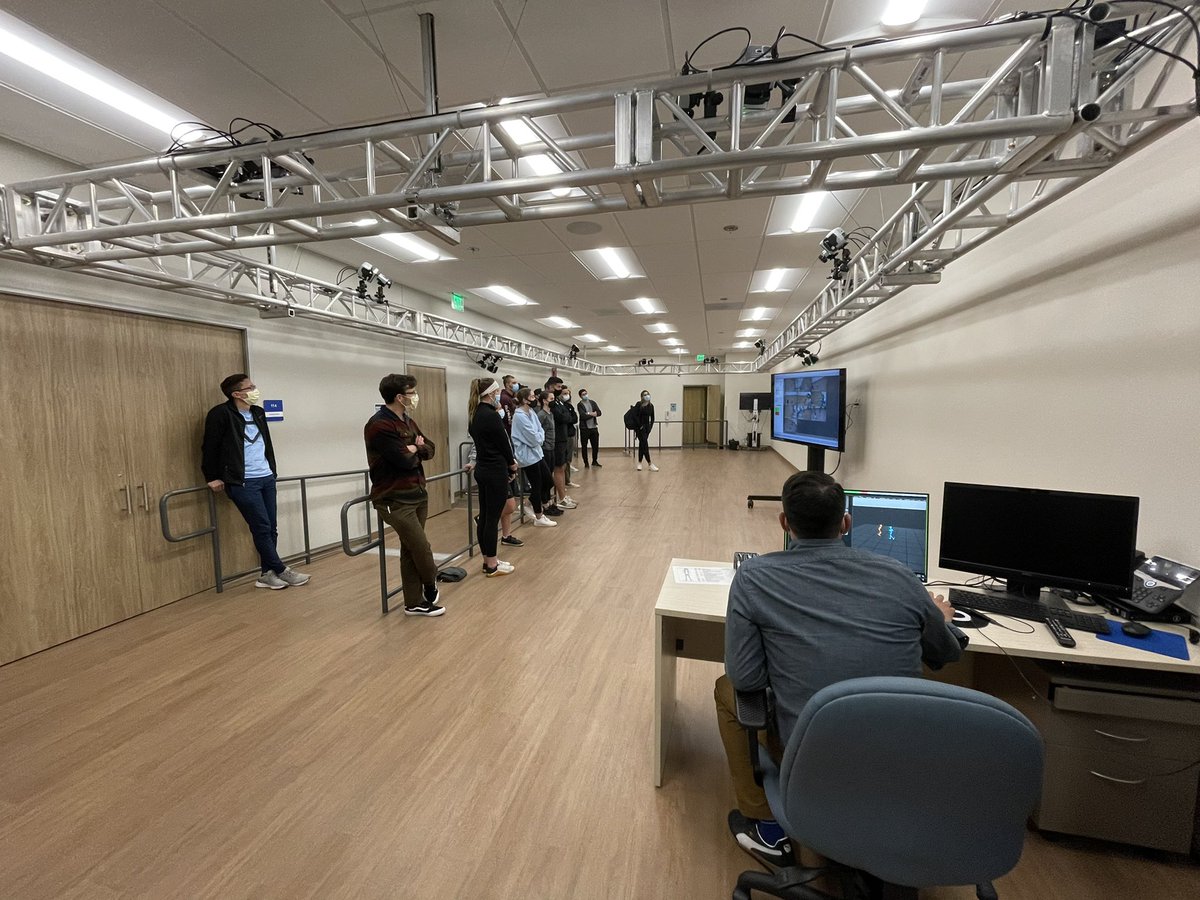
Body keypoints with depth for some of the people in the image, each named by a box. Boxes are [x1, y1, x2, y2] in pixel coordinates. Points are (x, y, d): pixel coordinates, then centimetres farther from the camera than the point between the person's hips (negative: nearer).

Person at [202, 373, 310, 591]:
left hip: (267, 479, 7)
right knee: (262, 528, -4)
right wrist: (212, 477, -1)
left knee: (271, 528, 7)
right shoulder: (221, 414, -9)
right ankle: (281, 571, 6)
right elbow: (209, 447, -5)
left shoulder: (258, 412, 12)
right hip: (242, 483, -7)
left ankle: (267, 574, 16)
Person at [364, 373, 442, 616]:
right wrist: (415, 450, 0)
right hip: (395, 500, -8)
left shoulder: (407, 421, 13)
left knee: (411, 550, 12)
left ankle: (415, 602, 22)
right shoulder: (379, 425, -17)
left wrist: (415, 448, -12)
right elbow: (406, 460, -22)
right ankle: (431, 585, 25)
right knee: (422, 547, -3)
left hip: (417, 494, 9)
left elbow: (430, 449, 11)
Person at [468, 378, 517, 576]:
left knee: (484, 517, 13)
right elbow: (503, 443, -12)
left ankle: (488, 560, 23)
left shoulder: (475, 414, 10)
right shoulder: (491, 416, -17)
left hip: (482, 469, 9)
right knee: (492, 518, -1)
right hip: (495, 472, -9)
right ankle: (492, 566, 8)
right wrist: (512, 464, 4)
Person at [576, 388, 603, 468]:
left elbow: (599, 413, 0)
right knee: (584, 446, 3)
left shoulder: (592, 402, 10)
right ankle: (586, 463, 15)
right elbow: (583, 416, -17)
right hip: (584, 428, -4)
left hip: (594, 427, 4)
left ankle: (594, 461, 23)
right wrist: (593, 414, -7)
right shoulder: (579, 405, -5)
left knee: (595, 445, 7)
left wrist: (589, 414, -15)